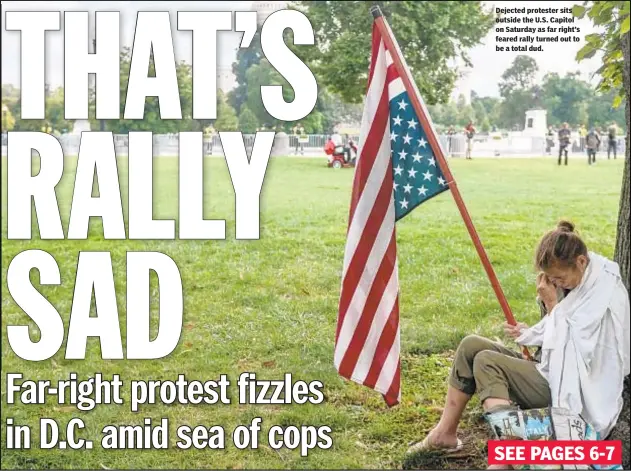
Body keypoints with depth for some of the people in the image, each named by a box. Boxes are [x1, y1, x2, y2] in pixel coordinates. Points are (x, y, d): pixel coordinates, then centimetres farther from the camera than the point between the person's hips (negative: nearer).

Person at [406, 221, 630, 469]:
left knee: (486, 362, -20)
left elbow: (571, 350, -24)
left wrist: (553, 305, -19)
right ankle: (445, 432, 2)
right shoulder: (576, 279, 4)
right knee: (471, 345, 0)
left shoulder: (605, 295, -22)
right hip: (550, 368, 9)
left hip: (567, 390, -9)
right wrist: (530, 333, 0)